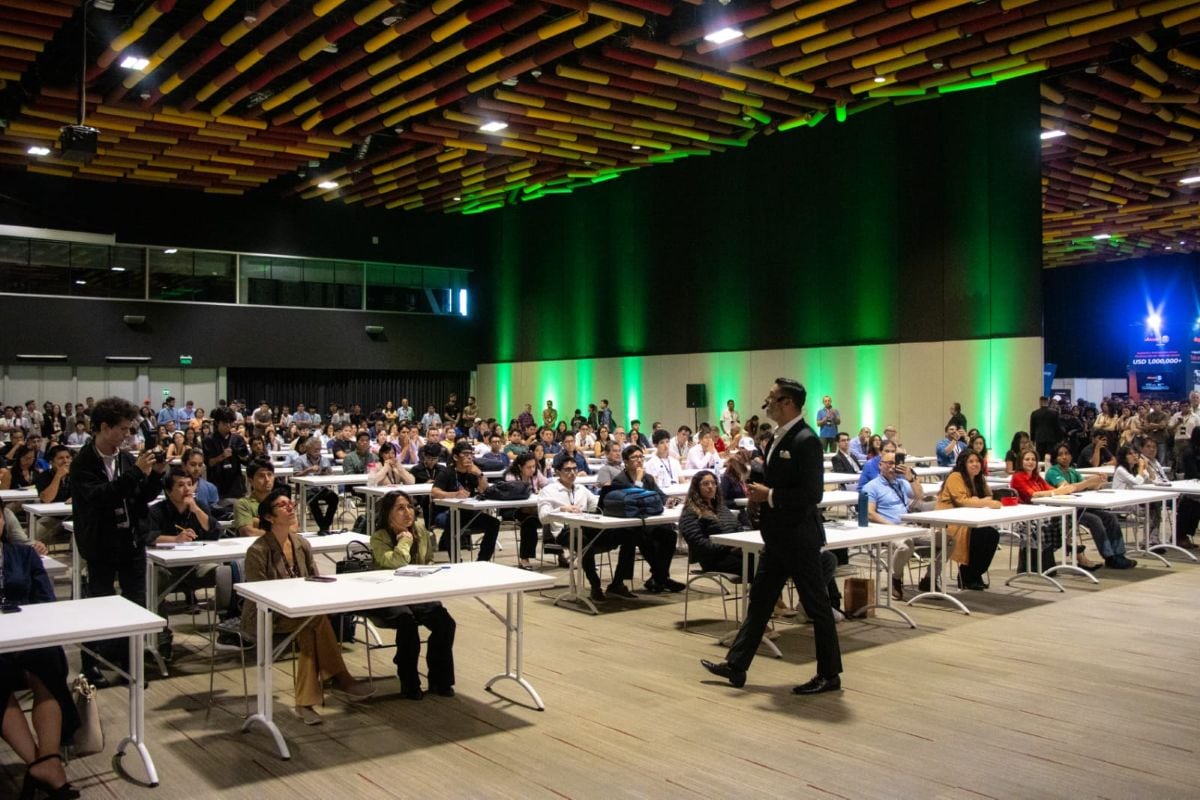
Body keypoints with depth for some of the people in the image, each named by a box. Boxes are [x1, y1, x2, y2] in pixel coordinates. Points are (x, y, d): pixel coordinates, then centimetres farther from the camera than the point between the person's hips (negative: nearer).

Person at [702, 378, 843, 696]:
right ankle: (736, 666, 21)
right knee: (759, 600, 14)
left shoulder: (806, 441, -19)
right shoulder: (779, 437, 10)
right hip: (777, 538, 10)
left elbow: (812, 493, -24)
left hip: (798, 538, -10)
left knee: (816, 605, 3)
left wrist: (770, 496, -20)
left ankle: (830, 674, 16)